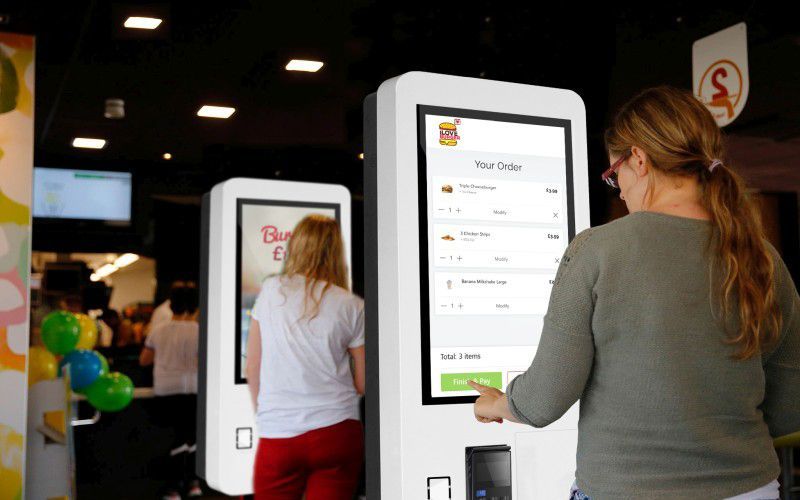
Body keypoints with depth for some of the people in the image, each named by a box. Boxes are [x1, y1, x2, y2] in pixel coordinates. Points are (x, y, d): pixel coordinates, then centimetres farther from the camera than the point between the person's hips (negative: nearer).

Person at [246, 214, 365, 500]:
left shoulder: (270, 290, 2)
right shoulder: (352, 306, -1)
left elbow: (252, 367, 6)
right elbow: (363, 384, 2)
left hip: (278, 436, 1)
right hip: (337, 432, -1)